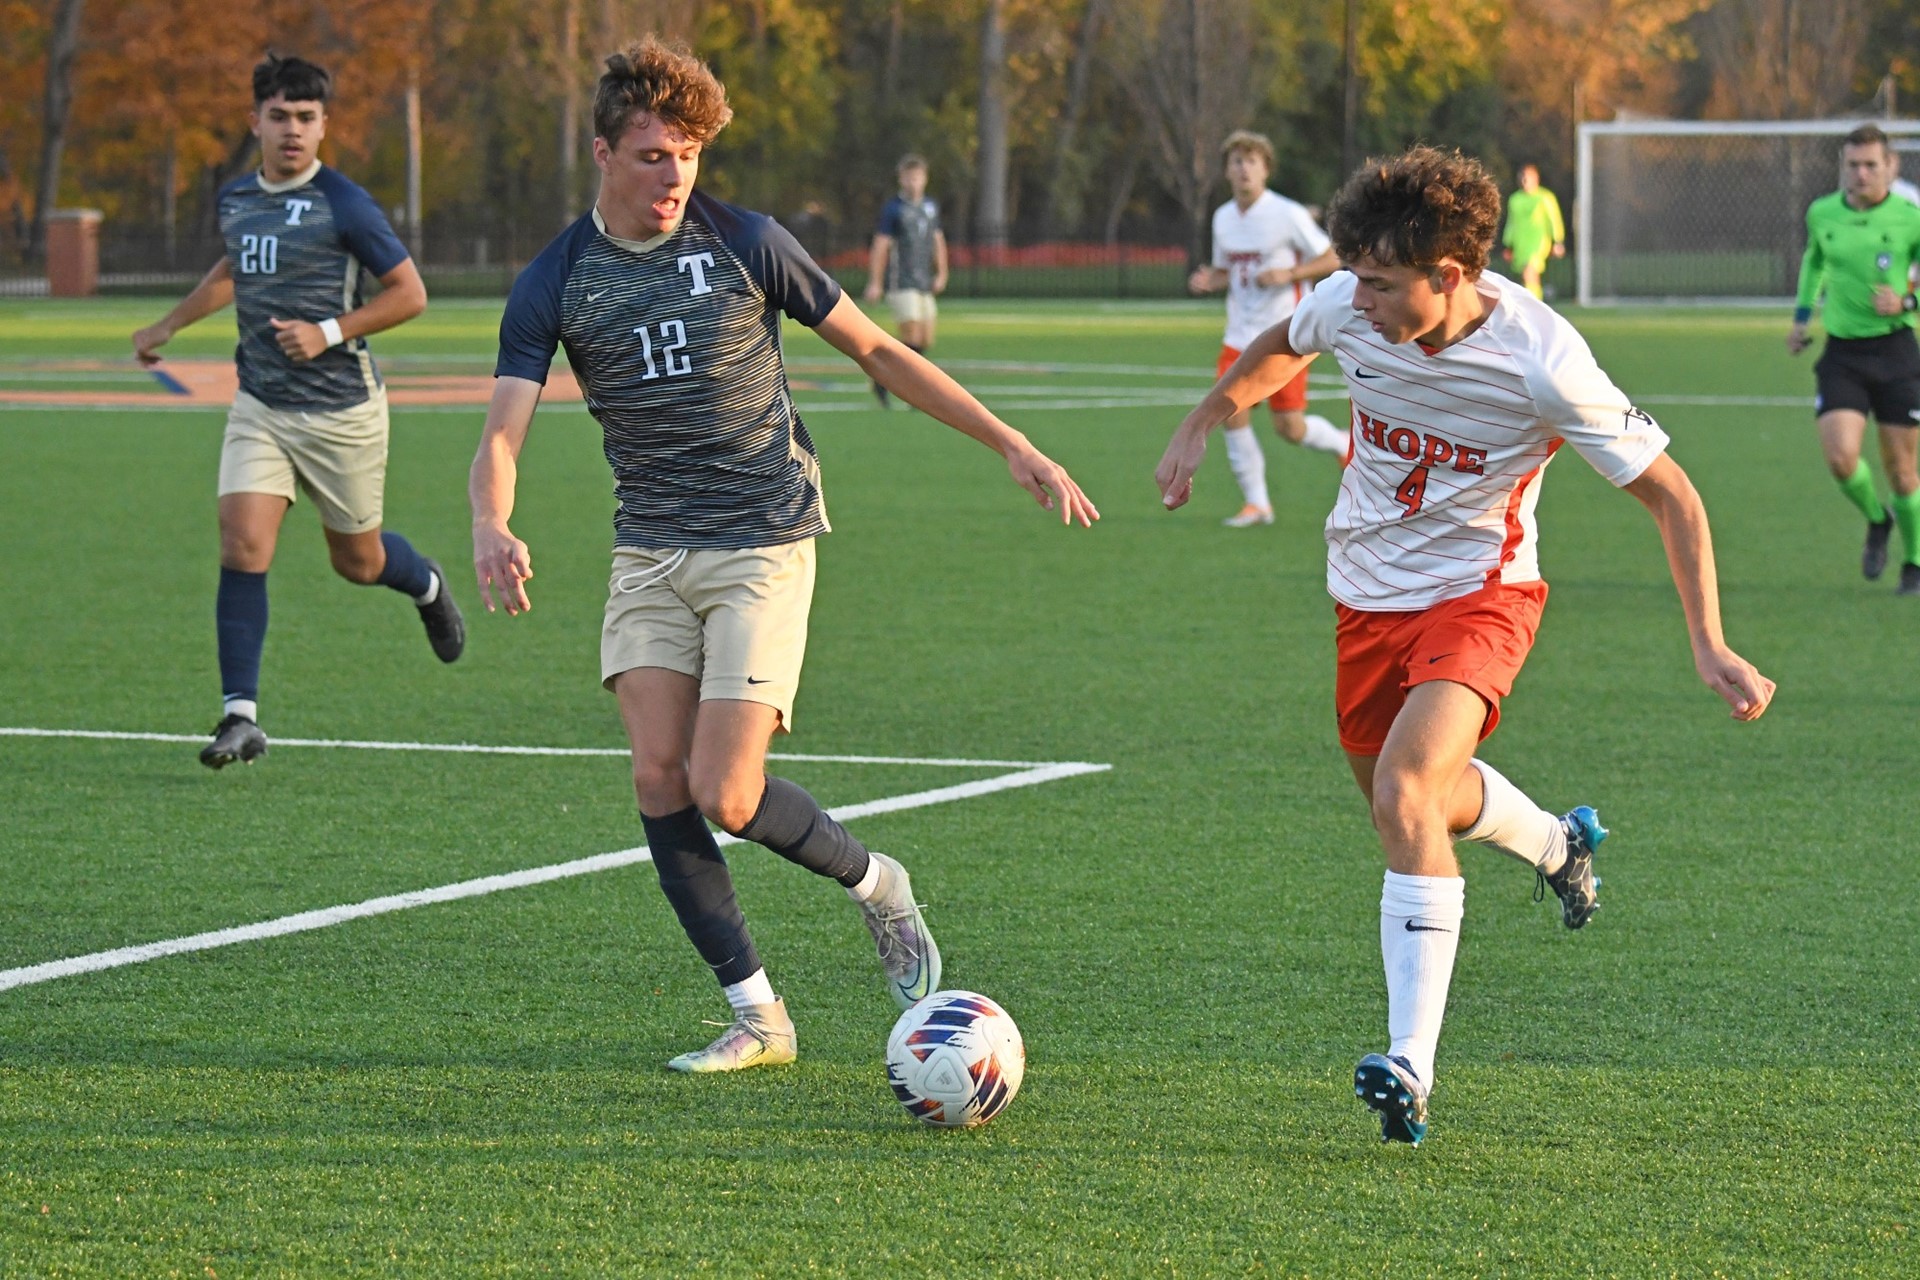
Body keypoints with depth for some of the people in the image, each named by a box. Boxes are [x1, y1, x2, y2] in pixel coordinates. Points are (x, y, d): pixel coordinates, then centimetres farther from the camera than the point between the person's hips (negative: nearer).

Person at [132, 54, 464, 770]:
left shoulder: (342, 205, -13)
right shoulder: (235, 200, 6)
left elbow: (410, 293, -10)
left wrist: (330, 331, -20)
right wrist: (170, 326, 35)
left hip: (342, 411, -4)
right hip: (261, 408, 4)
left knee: (357, 562, 10)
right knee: (243, 546, -13)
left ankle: (427, 587, 47)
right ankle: (240, 716, -12)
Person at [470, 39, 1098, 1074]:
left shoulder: (745, 244, -5)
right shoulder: (555, 283, 0)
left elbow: (876, 350, 5)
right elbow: (503, 434, -9)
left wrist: (1012, 445, 1)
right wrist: (491, 526, -33)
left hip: (764, 543, -3)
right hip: (649, 552, 3)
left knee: (725, 797, -14)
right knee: (659, 776, -8)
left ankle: (874, 883, 16)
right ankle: (756, 1015, 3)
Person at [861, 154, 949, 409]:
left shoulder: (930, 206, 13)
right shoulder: (893, 209, -6)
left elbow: (938, 241, 22)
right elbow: (880, 247, -7)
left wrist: (941, 275, 11)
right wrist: (874, 284, -11)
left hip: (924, 284, 7)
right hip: (901, 283, -7)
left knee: (926, 342, 6)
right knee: (913, 338, -14)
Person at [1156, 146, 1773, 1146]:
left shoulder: (1542, 367, -28)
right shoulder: (1348, 309, -15)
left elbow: (1672, 496, -18)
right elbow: (1280, 349, 14)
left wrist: (1709, 648, -21)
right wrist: (1199, 427, 19)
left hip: (1478, 593, -6)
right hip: (1367, 592, 6)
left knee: (1405, 788, -28)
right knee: (1412, 808, 19)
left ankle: (1412, 1067, -29)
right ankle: (1557, 845, 53)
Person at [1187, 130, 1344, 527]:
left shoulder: (1288, 215, -11)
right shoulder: (1223, 218, 6)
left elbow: (1331, 260, -5)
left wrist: (1288, 274, -20)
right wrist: (1209, 280, -4)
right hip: (1241, 336, 5)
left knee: (1290, 428, -6)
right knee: (1232, 413, -8)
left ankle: (1344, 443, 25)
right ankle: (1255, 503, 4)